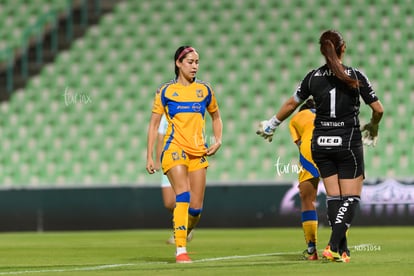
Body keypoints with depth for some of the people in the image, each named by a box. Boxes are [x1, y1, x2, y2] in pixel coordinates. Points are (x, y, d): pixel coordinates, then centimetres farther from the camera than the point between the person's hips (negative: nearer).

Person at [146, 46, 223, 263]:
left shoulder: (204, 90, 10)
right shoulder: (165, 91, 2)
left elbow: (216, 117, 24)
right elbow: (153, 124, 6)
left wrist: (218, 141, 7)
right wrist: (149, 156, 0)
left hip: (198, 152, 4)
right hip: (174, 148, -4)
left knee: (196, 207, -1)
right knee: (183, 196, -22)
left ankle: (181, 237, 27)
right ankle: (180, 250, -24)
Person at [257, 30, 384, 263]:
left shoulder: (313, 77, -1)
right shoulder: (355, 76, -9)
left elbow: (291, 104, 13)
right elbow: (378, 109, -5)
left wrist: (272, 124, 29)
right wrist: (373, 128, 17)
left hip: (321, 144, 3)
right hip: (348, 143, -3)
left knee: (334, 197, 10)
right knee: (351, 197, 0)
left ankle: (343, 250, 6)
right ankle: (334, 246, -16)